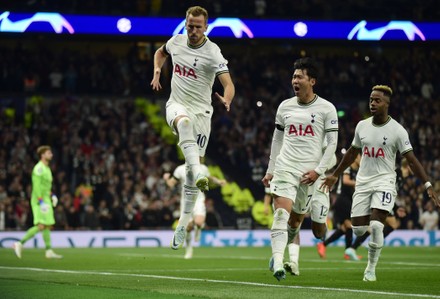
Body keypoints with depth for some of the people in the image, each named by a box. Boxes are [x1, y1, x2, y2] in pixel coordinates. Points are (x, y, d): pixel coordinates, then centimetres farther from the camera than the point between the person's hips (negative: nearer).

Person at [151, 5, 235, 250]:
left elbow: (229, 84, -20)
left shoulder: (213, 53, -12)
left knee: (193, 166, -2)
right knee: (184, 122, -38)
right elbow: (161, 52, 26)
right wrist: (157, 71, 6)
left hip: (201, 111, -1)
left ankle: (184, 223, 9)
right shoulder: (176, 41, 2)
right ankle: (199, 176, -55)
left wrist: (227, 100, -43)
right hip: (177, 105, 2)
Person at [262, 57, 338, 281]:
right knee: (281, 213, -17)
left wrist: (318, 170, -10)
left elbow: (332, 143, 0)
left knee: (296, 220, 7)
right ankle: (278, 264, -25)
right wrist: (270, 170, 15)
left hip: (309, 172, -1)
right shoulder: (285, 106, 10)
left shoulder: (326, 109, 0)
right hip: (284, 167, 1)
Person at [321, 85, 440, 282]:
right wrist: (335, 175, 25)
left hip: (384, 182, -4)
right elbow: (352, 153, 20)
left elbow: (411, 160, -8)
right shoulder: (362, 126, 5)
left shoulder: (397, 130, -7)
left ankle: (371, 268, -3)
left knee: (376, 226, -20)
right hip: (363, 182, 4)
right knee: (358, 229, -2)